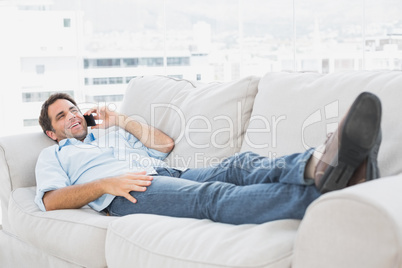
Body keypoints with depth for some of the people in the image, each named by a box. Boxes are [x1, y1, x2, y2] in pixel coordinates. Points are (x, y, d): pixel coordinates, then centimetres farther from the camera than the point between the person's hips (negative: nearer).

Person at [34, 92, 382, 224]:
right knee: (211, 196, -35)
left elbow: (166, 143, 30)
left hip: (169, 174, 6)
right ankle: (323, 190, -60)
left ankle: (321, 167, -55)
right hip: (128, 195, -6)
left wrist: (121, 120, 27)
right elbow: (51, 200, 5)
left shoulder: (113, 135, 40)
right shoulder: (53, 156, 26)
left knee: (243, 165, -25)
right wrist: (104, 184, -9)